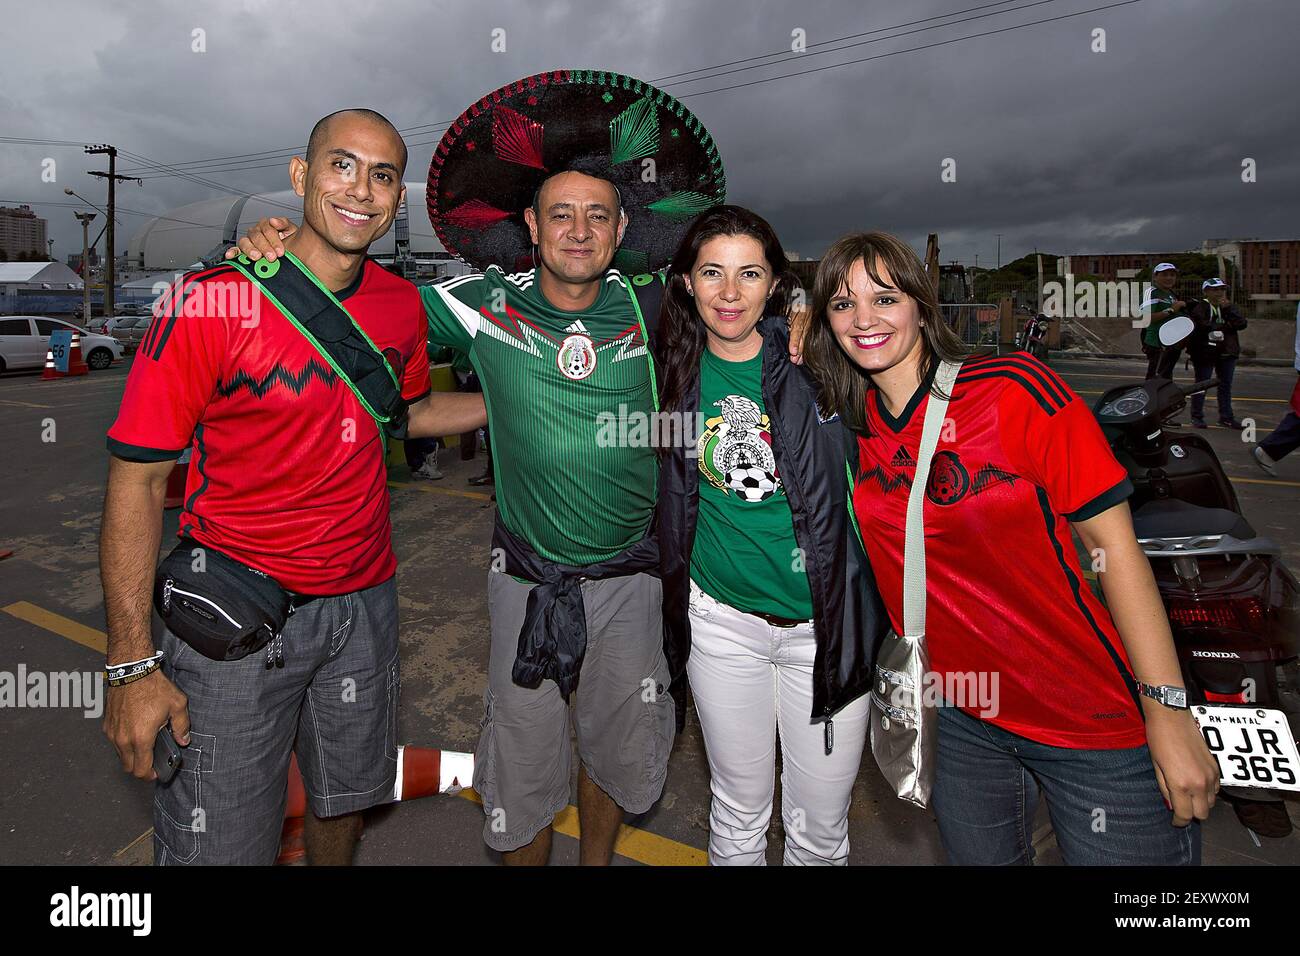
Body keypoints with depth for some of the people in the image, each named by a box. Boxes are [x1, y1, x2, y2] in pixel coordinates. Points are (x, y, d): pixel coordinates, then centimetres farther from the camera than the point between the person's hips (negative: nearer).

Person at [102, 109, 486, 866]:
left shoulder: (402, 305, 0)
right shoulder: (211, 301, -15)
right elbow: (138, 477, -13)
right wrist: (132, 662, -14)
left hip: (364, 598, 5)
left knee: (347, 797, 23)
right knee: (218, 841, 8)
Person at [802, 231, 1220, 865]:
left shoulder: (1014, 388, -15)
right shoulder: (849, 426, -2)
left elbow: (1111, 539, -13)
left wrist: (1167, 707, -15)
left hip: (1097, 721, -4)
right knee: (978, 856, 22)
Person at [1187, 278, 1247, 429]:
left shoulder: (1228, 307, 10)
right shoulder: (1199, 308, -8)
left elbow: (1242, 324, -2)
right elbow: (1202, 327, -23)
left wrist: (1228, 308, -11)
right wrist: (1226, 326, -12)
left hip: (1227, 352, 6)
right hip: (1205, 352, -6)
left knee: (1225, 385, 9)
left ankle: (1226, 417, 16)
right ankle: (1197, 417, 10)